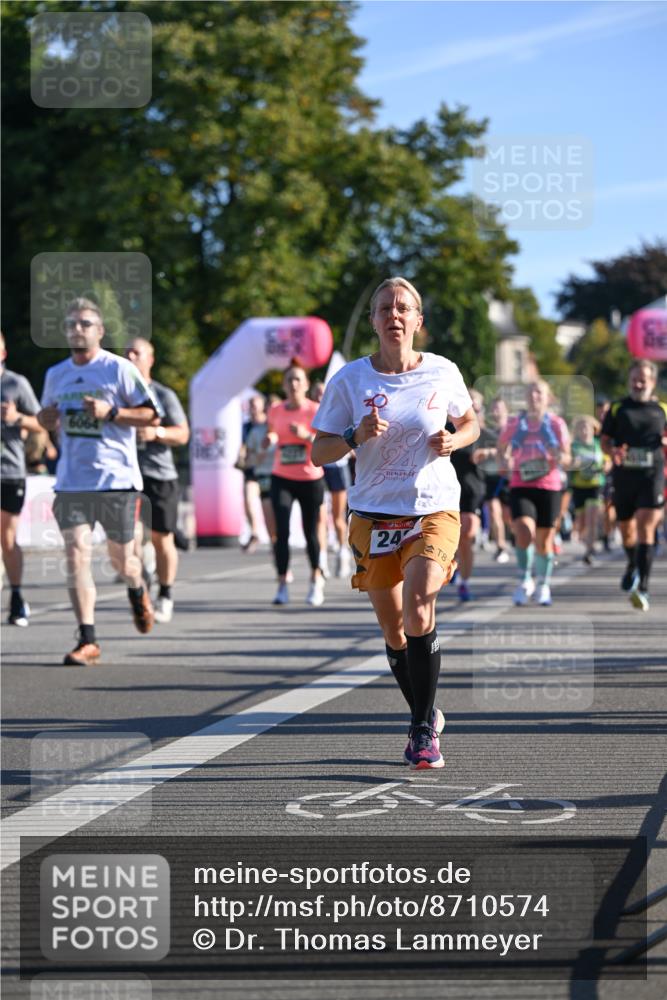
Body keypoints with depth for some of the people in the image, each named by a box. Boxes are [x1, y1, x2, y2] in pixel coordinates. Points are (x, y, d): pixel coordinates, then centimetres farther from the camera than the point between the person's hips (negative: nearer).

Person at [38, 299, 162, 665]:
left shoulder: (120, 369, -4)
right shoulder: (55, 374, 11)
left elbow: (152, 415, -4)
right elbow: (47, 419, 25)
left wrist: (111, 412, -17)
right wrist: (47, 417, 1)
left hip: (116, 479, -3)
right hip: (71, 481, 3)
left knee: (121, 558, 7)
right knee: (76, 554, -11)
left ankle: (137, 591, 43)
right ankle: (87, 640, -9)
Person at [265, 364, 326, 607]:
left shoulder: (315, 411, -5)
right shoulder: (275, 411, 6)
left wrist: (307, 436, -24)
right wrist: (270, 439, 0)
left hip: (310, 479, -2)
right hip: (282, 478, 2)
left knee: (310, 532, 5)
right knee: (282, 531, -12)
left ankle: (316, 580, 26)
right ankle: (282, 585, -10)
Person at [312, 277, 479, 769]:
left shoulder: (443, 372, -1)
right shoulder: (349, 380, -2)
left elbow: (470, 423, 17)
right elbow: (319, 453, 1)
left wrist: (453, 441, -6)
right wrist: (356, 436, -19)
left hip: (435, 511, -2)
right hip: (374, 515, 2)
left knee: (418, 603, -25)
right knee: (394, 631, 6)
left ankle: (424, 728, -17)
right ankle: (427, 716, 31)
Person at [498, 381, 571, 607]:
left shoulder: (556, 424, 3)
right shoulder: (514, 424, 7)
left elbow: (566, 459, 2)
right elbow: (501, 447, 18)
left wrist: (559, 457, -21)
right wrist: (505, 459, -4)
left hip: (549, 487, 0)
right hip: (520, 486, 0)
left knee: (544, 541, 6)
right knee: (523, 532, -19)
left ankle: (543, 586, 27)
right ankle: (525, 580, 1)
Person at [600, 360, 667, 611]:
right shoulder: (617, 409, 7)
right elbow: (604, 440, 7)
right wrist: (613, 451, -15)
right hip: (624, 477, 2)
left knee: (646, 529, -16)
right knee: (626, 530, 14)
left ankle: (642, 588, -21)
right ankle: (633, 566, 46)